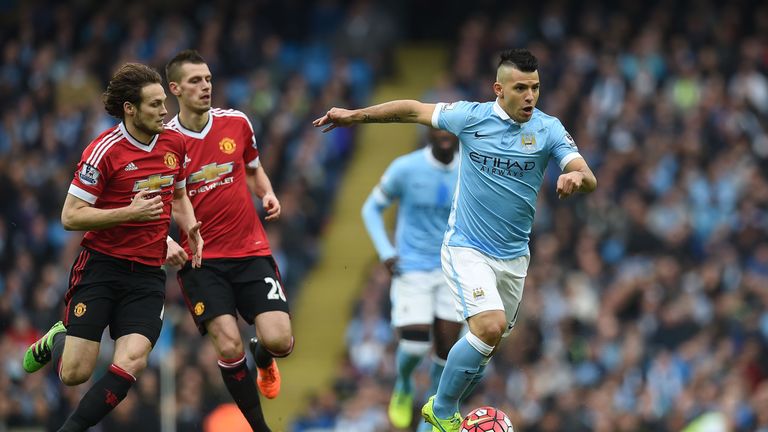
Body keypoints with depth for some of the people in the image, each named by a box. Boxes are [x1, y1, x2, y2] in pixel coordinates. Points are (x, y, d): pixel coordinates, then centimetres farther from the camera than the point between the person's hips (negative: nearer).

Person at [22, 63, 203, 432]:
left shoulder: (173, 143, 6)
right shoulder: (104, 151, -13)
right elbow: (70, 216, -13)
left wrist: (190, 227, 4)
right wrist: (130, 212, -22)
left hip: (147, 275, 4)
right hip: (100, 267, -4)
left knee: (132, 361, -18)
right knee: (74, 373, -8)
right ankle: (56, 341, 29)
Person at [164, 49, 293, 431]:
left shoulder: (237, 123, 2)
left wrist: (268, 195, 0)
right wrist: (166, 242, -18)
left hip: (251, 252, 2)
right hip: (200, 259, -2)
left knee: (279, 340, -12)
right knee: (229, 347, -17)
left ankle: (263, 359, 28)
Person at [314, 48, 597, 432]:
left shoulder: (548, 129, -7)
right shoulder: (471, 116, -11)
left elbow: (589, 179, -17)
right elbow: (414, 110, 4)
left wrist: (577, 176, -41)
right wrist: (354, 115, 7)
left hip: (513, 256, 4)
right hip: (467, 248, -4)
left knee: (488, 346, 13)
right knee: (490, 326, -23)